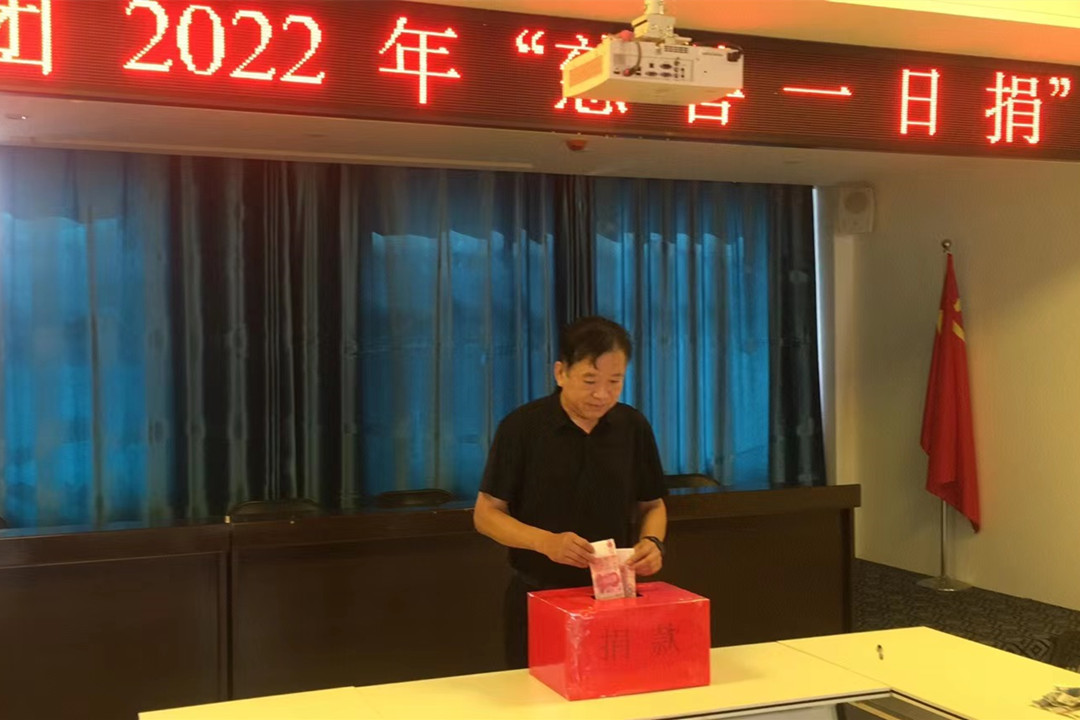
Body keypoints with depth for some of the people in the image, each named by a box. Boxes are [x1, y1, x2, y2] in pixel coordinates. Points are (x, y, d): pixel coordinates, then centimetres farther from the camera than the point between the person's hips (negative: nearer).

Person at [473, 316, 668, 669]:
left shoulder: (633, 427, -1)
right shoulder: (522, 427, -11)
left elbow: (652, 505, 9)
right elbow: (486, 514, -8)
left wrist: (653, 542, -12)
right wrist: (545, 541, -24)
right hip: (538, 598, -2)